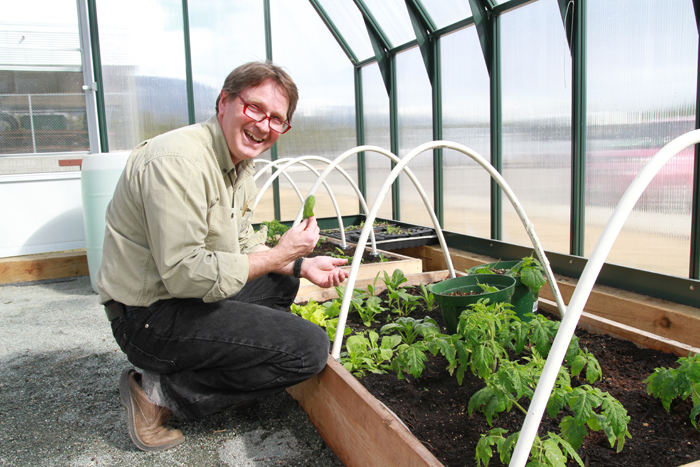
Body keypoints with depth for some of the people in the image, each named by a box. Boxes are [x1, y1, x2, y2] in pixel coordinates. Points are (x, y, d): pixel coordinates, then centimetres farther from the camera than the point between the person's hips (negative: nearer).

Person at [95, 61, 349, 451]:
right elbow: (186, 275, -27)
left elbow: (243, 250, 16)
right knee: (311, 347, -13)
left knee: (282, 282, 23)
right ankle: (161, 393, -7)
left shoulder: (242, 164, 9)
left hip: (190, 297, 10)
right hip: (149, 319, -10)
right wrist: (280, 255, -20)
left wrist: (301, 266, 4)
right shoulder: (180, 160, -22)